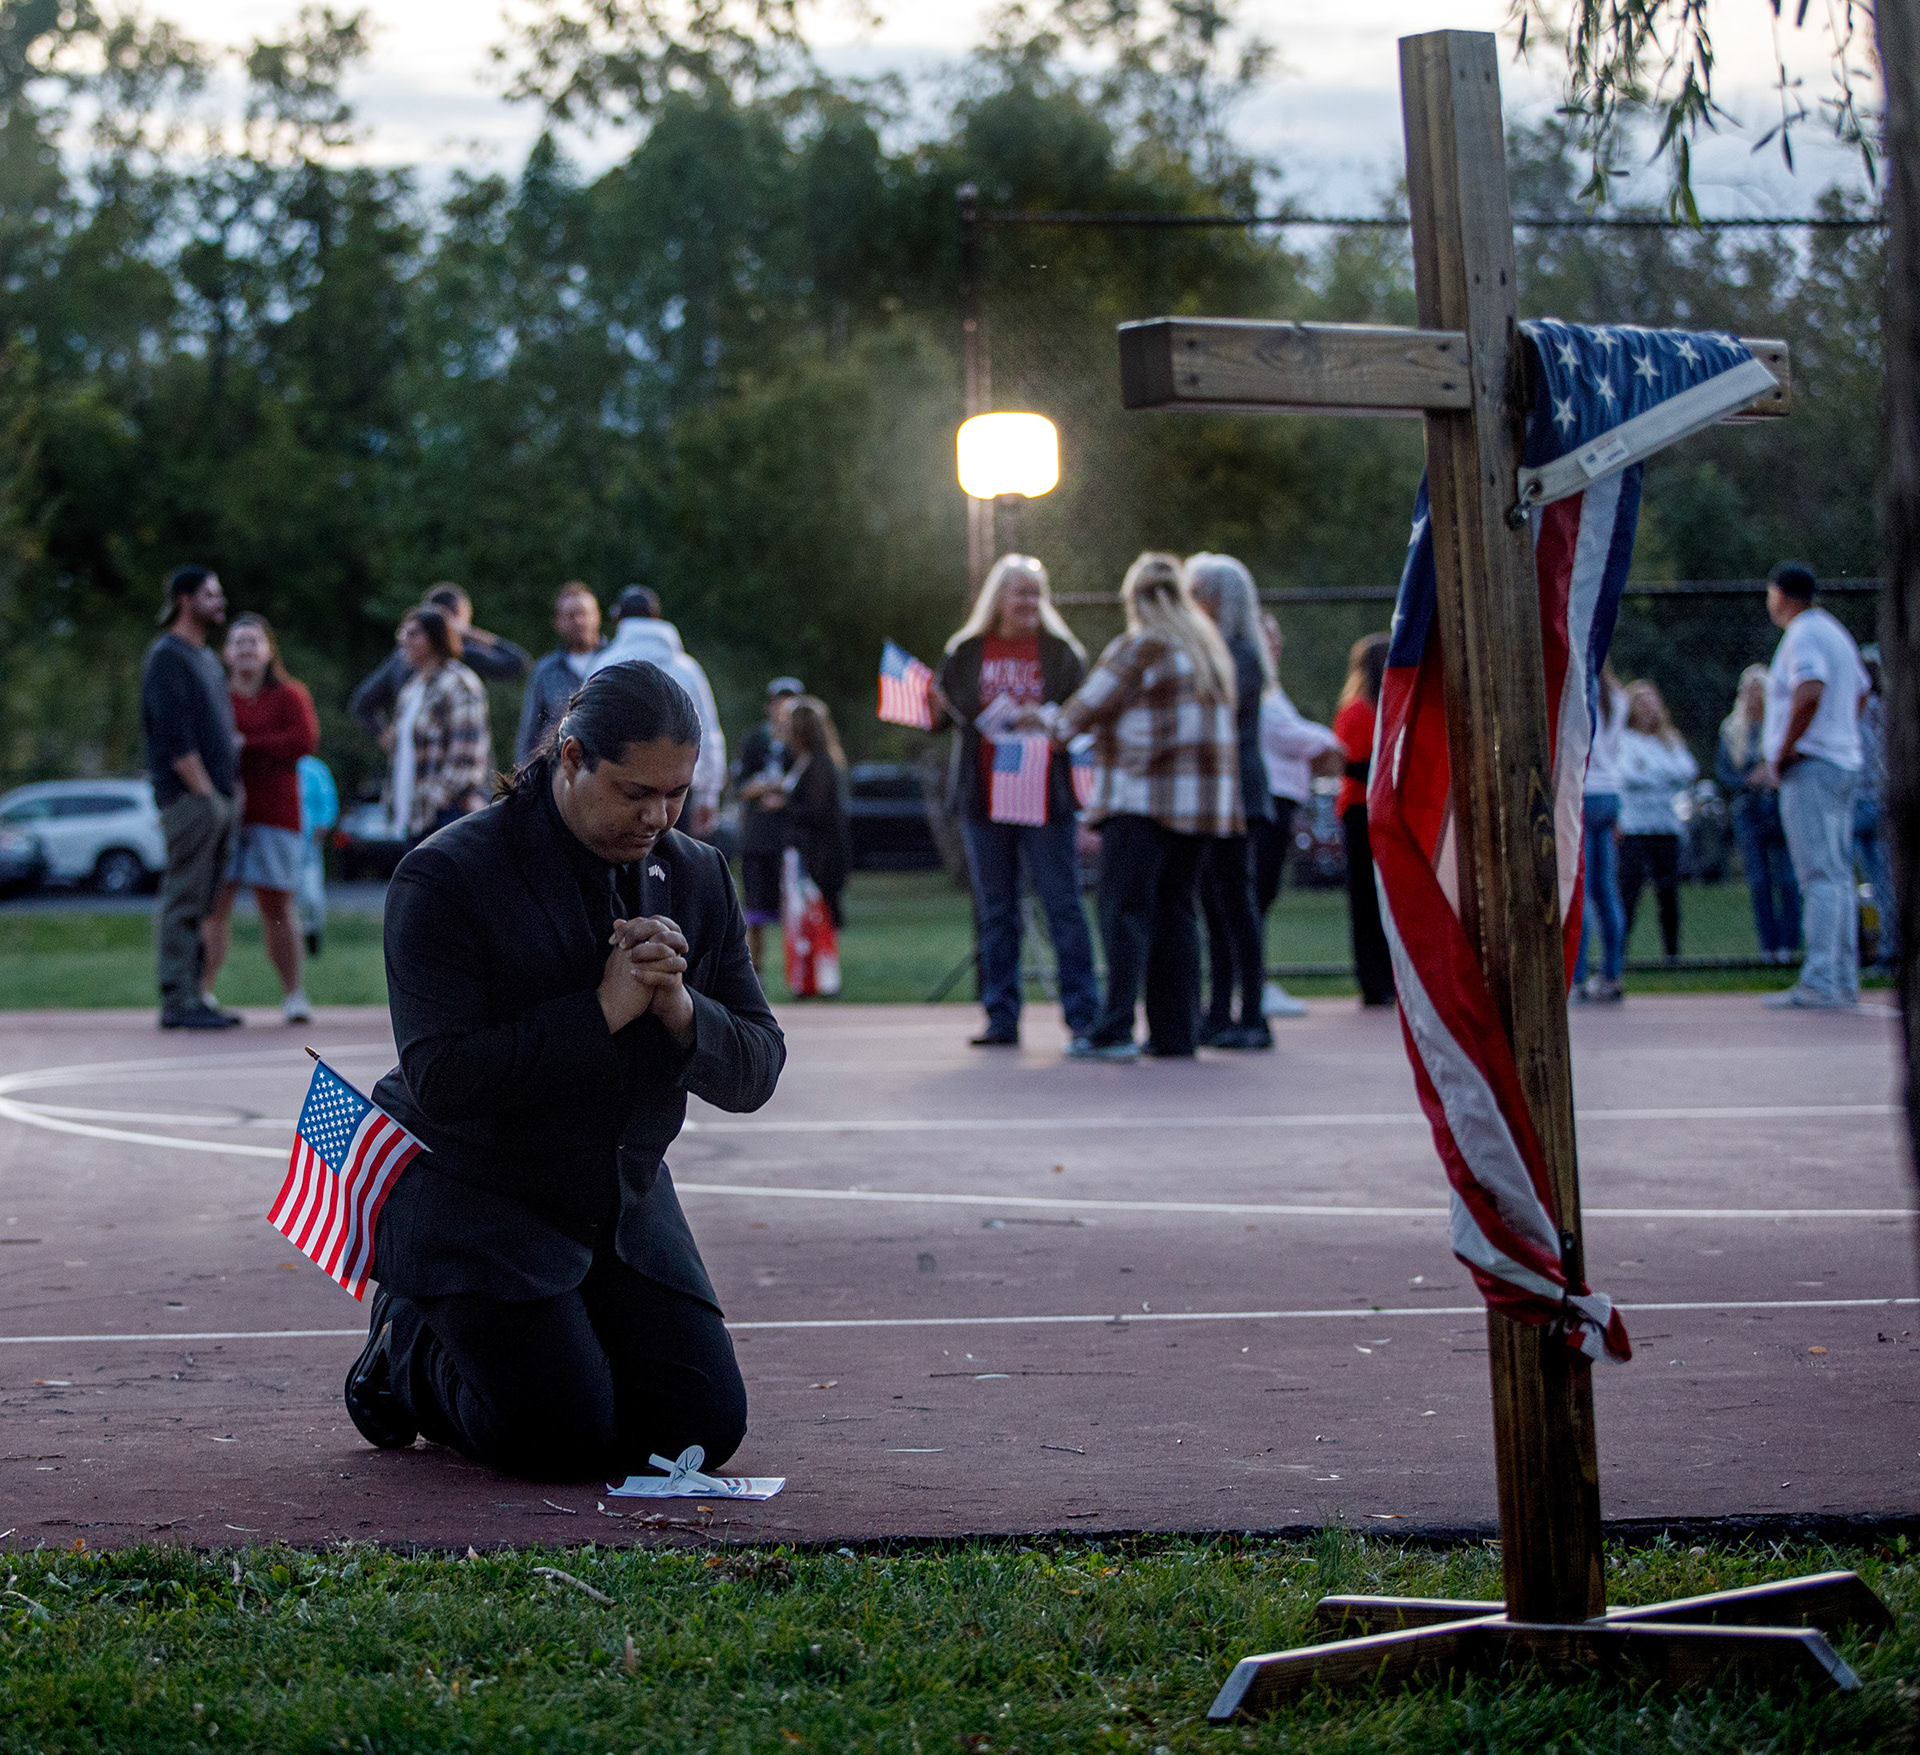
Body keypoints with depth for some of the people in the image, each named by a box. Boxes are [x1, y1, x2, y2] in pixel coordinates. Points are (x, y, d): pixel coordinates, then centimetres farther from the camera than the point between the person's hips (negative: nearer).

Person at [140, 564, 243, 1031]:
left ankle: (193, 996, 12)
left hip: (219, 795, 9)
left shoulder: (207, 659, 22)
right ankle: (178, 1001, -10)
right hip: (189, 797, -9)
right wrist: (203, 790, -18)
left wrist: (232, 788, 16)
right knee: (184, 901, -9)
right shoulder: (167, 657, -7)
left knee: (201, 902, 9)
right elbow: (175, 736, -15)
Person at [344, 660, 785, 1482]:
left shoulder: (696, 877, 1)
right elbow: (440, 1081, -26)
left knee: (705, 1427, -6)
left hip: (625, 1207, 6)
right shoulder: (446, 877, -17)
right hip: (473, 1203, -6)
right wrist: (601, 1013, -27)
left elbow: (754, 1074, -1)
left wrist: (680, 1011, -22)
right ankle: (410, 1350, 12)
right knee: (567, 1440, -18)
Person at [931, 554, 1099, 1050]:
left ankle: (1083, 1015, -1)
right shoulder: (966, 651, 9)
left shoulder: (1061, 651, 4)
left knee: (1063, 906, -5)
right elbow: (946, 709, 13)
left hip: (1046, 799, -2)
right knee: (995, 911, 6)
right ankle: (1001, 1018, 11)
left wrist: (1049, 721, -19)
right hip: (983, 799, 2)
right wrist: (937, 707, -9)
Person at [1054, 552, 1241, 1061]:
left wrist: (1057, 728, 18)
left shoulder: (1140, 647, -7)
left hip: (1143, 795, -7)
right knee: (1174, 910, 11)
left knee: (1126, 908, -8)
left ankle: (1116, 1029, -16)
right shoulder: (1211, 649, 16)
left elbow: (1089, 706, -3)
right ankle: (1176, 1033, 9)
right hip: (1199, 797, 7)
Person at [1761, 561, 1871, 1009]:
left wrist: (1784, 752, -18)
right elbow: (1860, 691, 30)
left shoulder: (1803, 636, -12)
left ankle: (1819, 982, -18)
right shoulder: (1835, 632, 19)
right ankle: (1844, 980, 11)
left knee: (1819, 877, -13)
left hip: (1809, 768, -10)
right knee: (1838, 876, 10)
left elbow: (1809, 694, -27)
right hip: (1843, 763, 10)